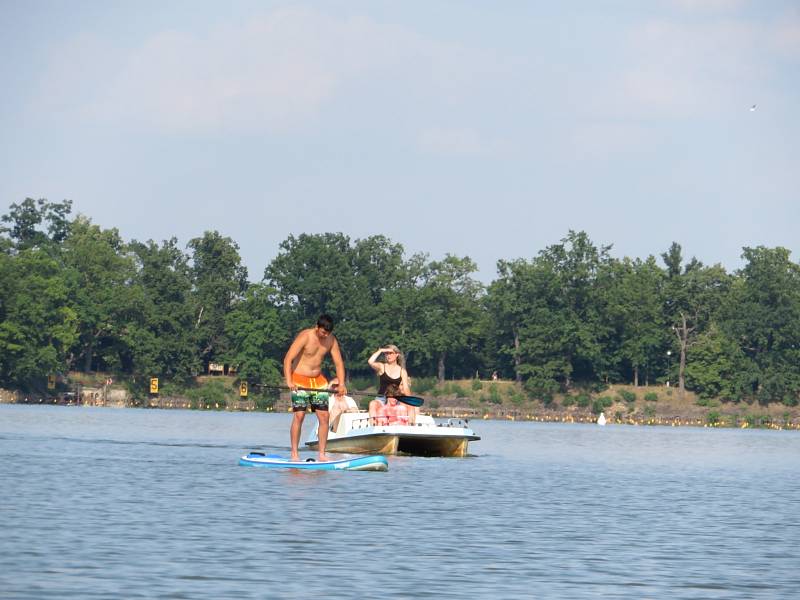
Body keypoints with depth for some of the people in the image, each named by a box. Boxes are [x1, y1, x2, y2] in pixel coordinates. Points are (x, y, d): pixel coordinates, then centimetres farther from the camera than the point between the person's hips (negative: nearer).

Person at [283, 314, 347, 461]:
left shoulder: (331, 340, -1)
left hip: (318, 380, 5)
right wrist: (289, 381, -34)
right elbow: (288, 359, -23)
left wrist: (341, 384, -12)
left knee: (324, 416, -2)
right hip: (300, 380, -5)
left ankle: (322, 454, 3)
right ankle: (294, 454, -7)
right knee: (299, 415, -11)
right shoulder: (305, 337, -18)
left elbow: (338, 362, 3)